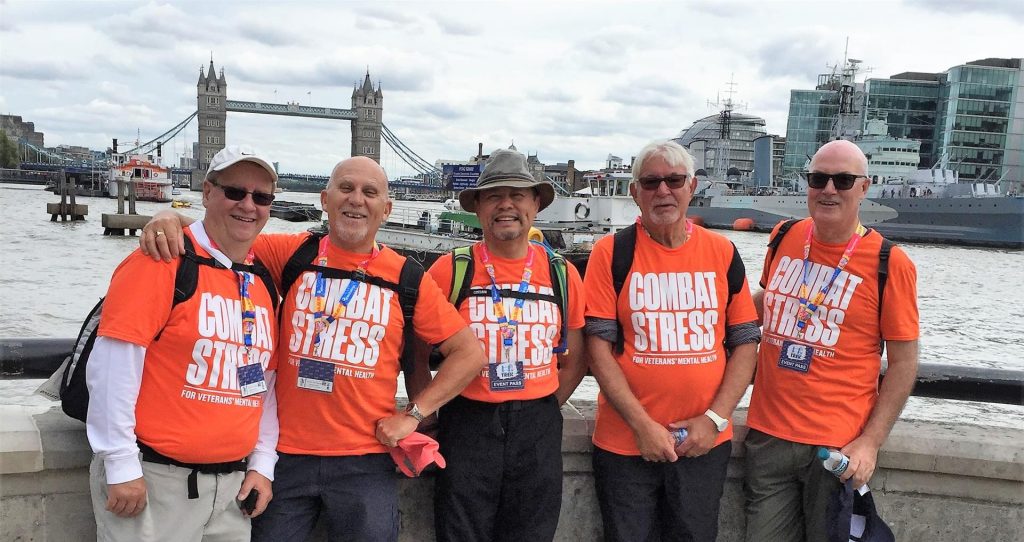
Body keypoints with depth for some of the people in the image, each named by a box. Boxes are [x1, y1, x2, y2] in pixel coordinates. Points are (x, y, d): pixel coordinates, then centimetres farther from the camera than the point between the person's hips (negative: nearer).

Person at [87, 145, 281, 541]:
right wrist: (121, 466, -16)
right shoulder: (164, 259, -11)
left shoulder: (264, 282, 9)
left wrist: (262, 463, 10)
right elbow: (113, 364, -16)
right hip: (153, 481, -6)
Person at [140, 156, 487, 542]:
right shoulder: (292, 254, 1)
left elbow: (470, 353, 1)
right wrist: (171, 218, -17)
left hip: (366, 462, 0)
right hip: (286, 453, 1)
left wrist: (413, 414, -5)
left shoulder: (408, 278, -2)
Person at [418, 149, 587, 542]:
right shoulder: (450, 270, -4)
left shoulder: (562, 274, 4)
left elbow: (574, 360, 12)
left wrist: (543, 409, 6)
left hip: (537, 428, 2)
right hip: (467, 424, -2)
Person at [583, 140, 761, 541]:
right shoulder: (611, 252, -5)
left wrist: (715, 418, -6)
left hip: (704, 443, 2)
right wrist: (643, 425, -13)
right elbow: (599, 348, -7)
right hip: (626, 443, -2)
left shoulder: (722, 253, 3)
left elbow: (745, 343, 4)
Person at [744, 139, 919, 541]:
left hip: (840, 448, -3)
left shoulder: (890, 263, -9)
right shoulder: (785, 238, 4)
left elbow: (903, 363, -6)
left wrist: (871, 442, -11)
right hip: (768, 435, 4)